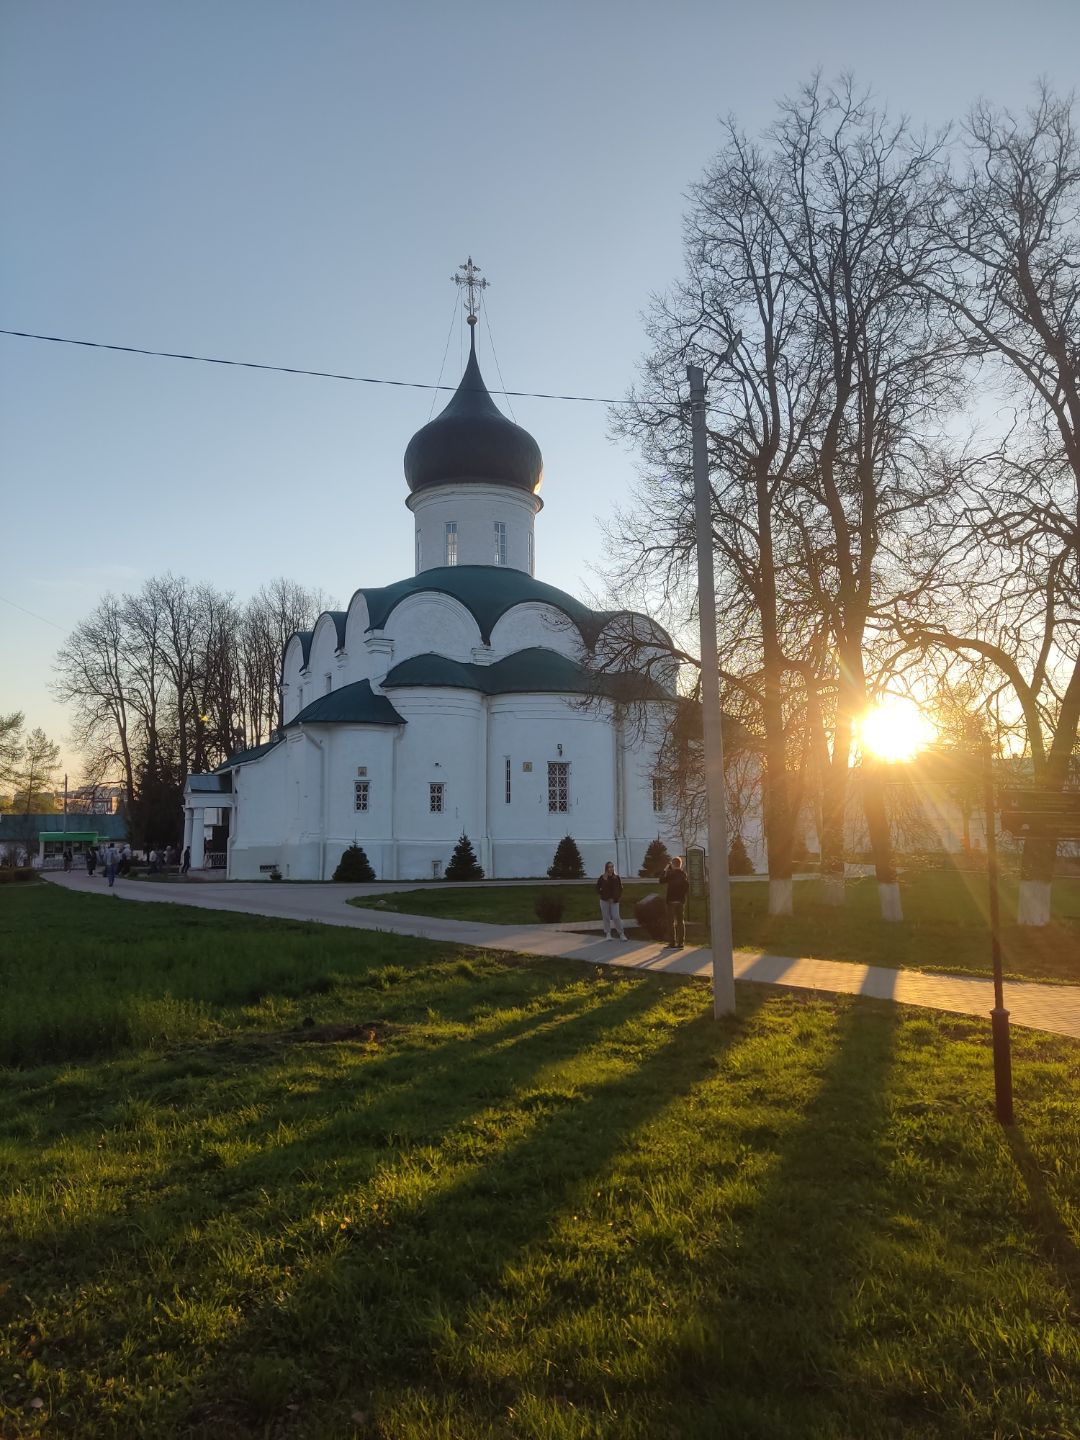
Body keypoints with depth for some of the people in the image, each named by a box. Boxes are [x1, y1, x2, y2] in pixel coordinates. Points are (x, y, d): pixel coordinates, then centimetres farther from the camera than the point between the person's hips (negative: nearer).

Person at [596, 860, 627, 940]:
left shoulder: (617, 878, 1)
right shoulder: (602, 878, -2)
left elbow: (620, 889, 5)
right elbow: (597, 889, 1)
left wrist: (616, 899, -5)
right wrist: (603, 895, -12)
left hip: (614, 901, 0)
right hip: (604, 901, 0)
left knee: (616, 917, -6)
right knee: (606, 917, 4)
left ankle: (621, 934, 2)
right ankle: (608, 934, 12)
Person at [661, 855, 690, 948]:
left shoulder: (671, 873, -12)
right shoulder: (683, 873, 5)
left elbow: (662, 880, -10)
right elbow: (687, 885, 4)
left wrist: (665, 871, -1)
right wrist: (684, 894, 12)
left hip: (672, 900, -5)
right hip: (681, 900, 5)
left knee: (671, 922, -1)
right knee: (681, 921, 10)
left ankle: (673, 943, -3)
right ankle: (681, 943, 10)